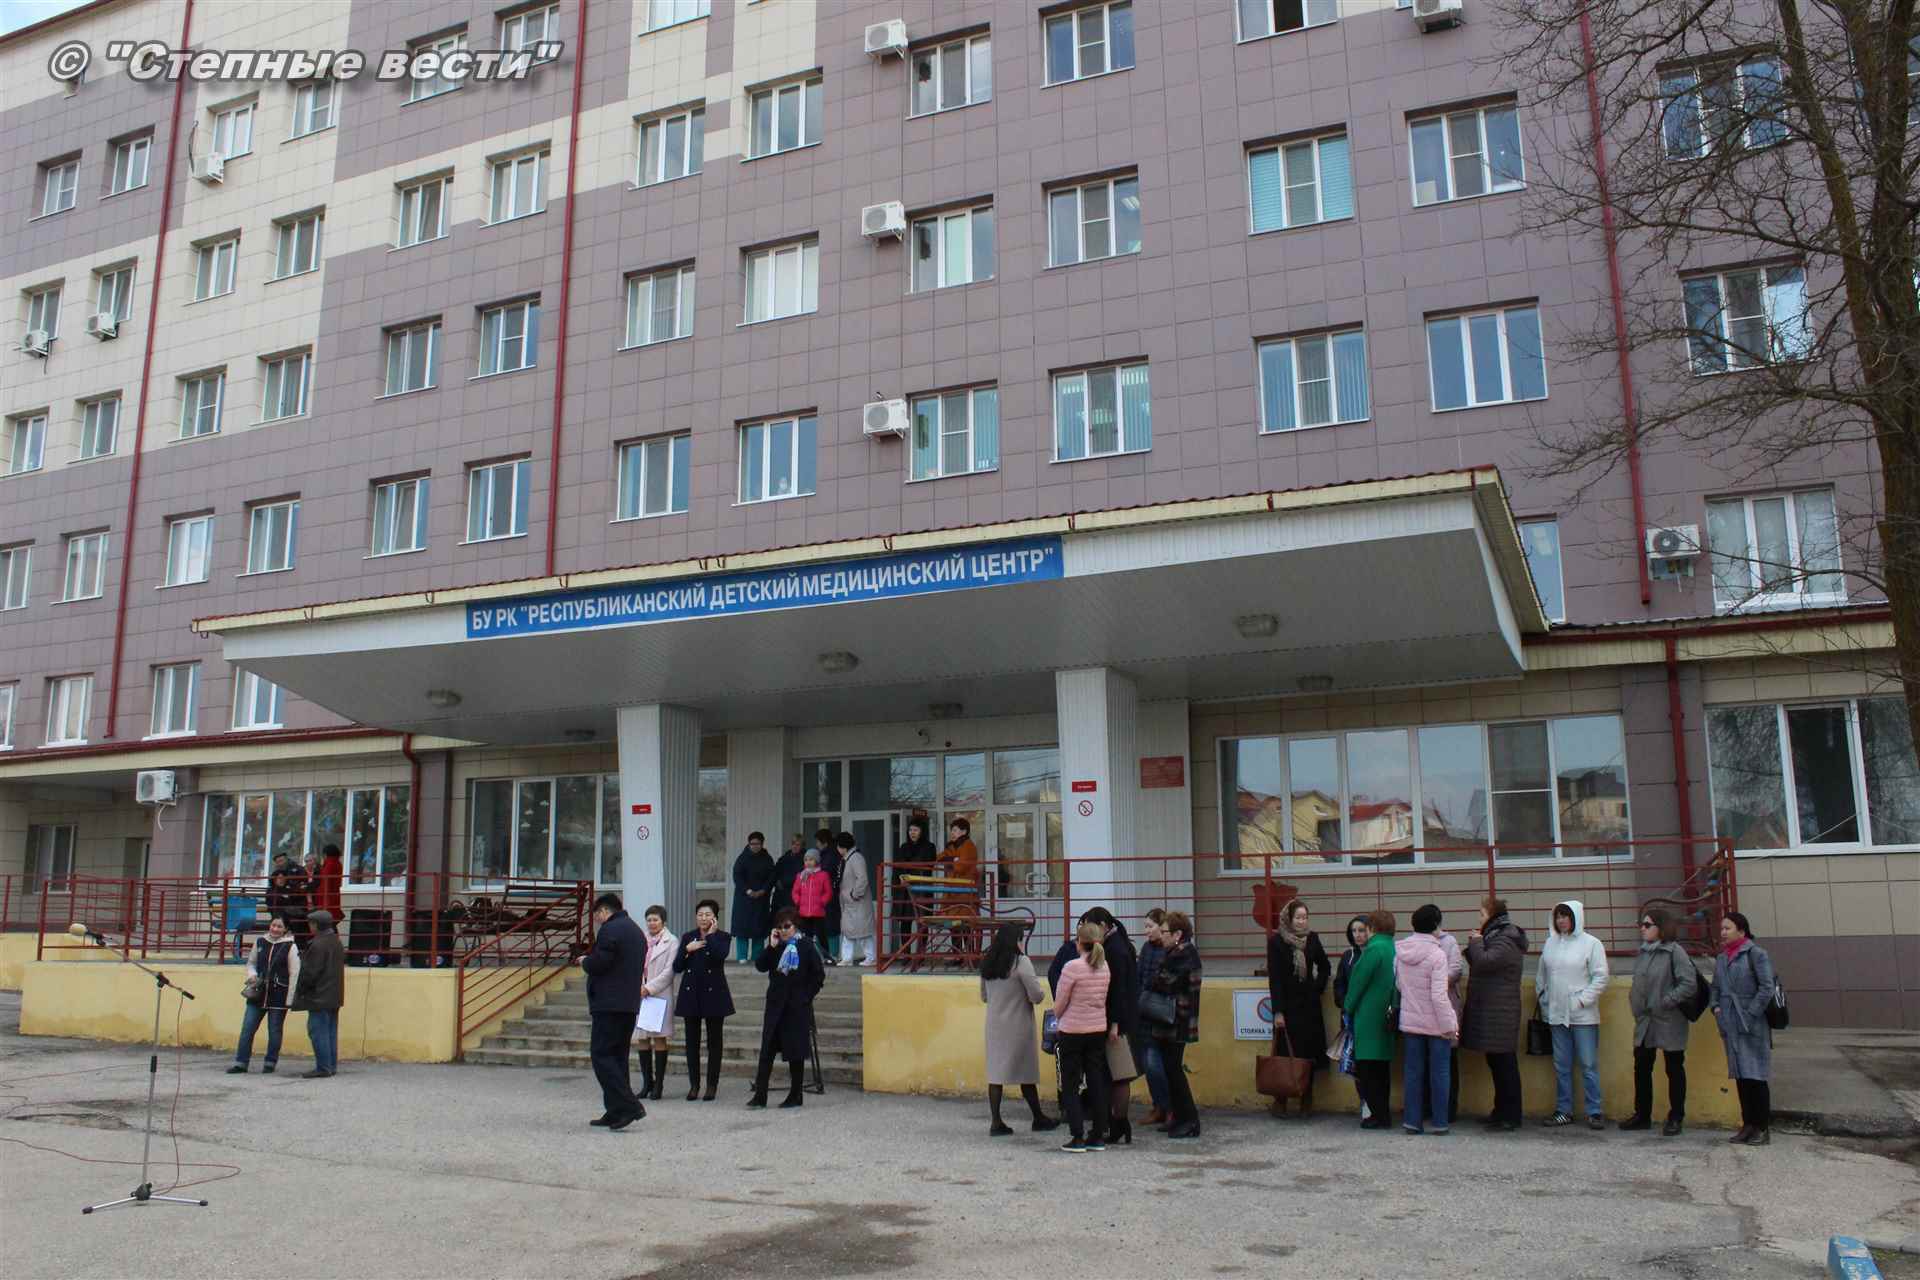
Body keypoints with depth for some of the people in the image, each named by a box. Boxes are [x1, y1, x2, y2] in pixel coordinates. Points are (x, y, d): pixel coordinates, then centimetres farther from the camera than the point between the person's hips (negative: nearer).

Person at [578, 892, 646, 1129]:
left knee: (601, 1055, -7)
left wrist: (584, 961, 3)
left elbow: (597, 964, -19)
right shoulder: (636, 931, 19)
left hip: (609, 1004, -9)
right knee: (618, 1056, 12)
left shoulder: (610, 929, -11)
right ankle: (615, 1112, 14)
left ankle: (628, 1106, -15)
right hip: (630, 1004, 9)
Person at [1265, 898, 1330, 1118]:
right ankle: (1280, 1102, 7)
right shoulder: (1276, 941, -6)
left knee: (1309, 1054, 3)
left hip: (1309, 1005, 3)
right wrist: (1278, 1011, -12)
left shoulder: (1312, 939, 5)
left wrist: (1319, 987, 7)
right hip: (1287, 1006, -3)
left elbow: (1325, 966, 21)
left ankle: (1306, 1102, 11)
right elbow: (1274, 978, -8)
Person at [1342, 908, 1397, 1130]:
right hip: (1387, 1018, 8)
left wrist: (1348, 1008, 1)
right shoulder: (1394, 948, 7)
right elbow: (1395, 982, 11)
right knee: (1382, 1067, 15)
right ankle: (1384, 1114, 21)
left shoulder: (1374, 949, -16)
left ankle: (1378, 1115, 1)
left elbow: (1358, 982, -13)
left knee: (1367, 1068, 0)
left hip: (1368, 1018, -8)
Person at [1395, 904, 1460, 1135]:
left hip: (1410, 1020, 5)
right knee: (1439, 1072, 6)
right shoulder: (1437, 954, -18)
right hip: (1435, 1023, -5)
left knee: (1413, 1070, 10)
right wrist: (1449, 1025, -13)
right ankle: (1440, 1123, 11)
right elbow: (1439, 995, -19)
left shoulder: (1400, 951, 0)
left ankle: (1412, 1120, 13)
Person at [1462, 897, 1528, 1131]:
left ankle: (1511, 1116, 0)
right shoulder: (1495, 936, 18)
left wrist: (1476, 942, -10)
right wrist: (1474, 945, 6)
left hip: (1500, 1014, -10)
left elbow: (1484, 962, -24)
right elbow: (1477, 964, 20)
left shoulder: (1506, 941, -14)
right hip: (1488, 1012, 10)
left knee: (1504, 1063, -5)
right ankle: (1501, 1111, 22)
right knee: (1496, 1063, 14)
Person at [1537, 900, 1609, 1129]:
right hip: (1557, 1015, 5)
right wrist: (1544, 1002, 9)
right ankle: (1564, 1111, 17)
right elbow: (1542, 977, 16)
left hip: (1583, 1016, -5)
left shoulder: (1591, 943, -5)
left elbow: (1600, 977, -8)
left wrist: (1582, 1000, -13)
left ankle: (1594, 1112, 7)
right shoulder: (1551, 943, 10)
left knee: (1589, 1065, -1)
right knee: (1561, 1066, 10)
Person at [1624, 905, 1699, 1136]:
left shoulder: (1674, 952, -12)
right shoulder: (1642, 952, 9)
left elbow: (1689, 983, -18)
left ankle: (1675, 1119, 16)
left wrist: (1666, 1002, -18)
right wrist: (1634, 1001, 6)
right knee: (1641, 1068, 11)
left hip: (1669, 1022, -7)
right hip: (1644, 1022, 7)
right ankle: (1642, 1115, 22)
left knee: (1674, 1069, 6)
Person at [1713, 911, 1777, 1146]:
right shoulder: (1721, 958, 12)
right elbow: (1715, 987, 22)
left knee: (1756, 1075, -2)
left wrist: (1750, 1014, -15)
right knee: (1740, 1076, 10)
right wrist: (1716, 1007, 5)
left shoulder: (1755, 954, -9)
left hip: (1753, 1026, -7)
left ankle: (1763, 1128, 7)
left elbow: (1767, 988, -13)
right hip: (1731, 1026, 7)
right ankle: (1748, 1124, 19)